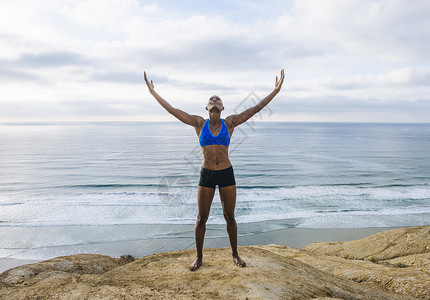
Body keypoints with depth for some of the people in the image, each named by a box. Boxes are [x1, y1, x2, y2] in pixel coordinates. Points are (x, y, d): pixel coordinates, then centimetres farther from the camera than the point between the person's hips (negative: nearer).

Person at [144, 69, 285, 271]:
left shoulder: (230, 123, 1)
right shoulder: (199, 123, 1)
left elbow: (255, 109, -2)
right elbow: (173, 110, -1)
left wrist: (275, 91, -5)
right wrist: (154, 93, -3)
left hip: (227, 174, 0)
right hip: (206, 175, 0)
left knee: (230, 216, 11)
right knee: (201, 218, 8)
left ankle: (235, 254, 32)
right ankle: (199, 257, 27)